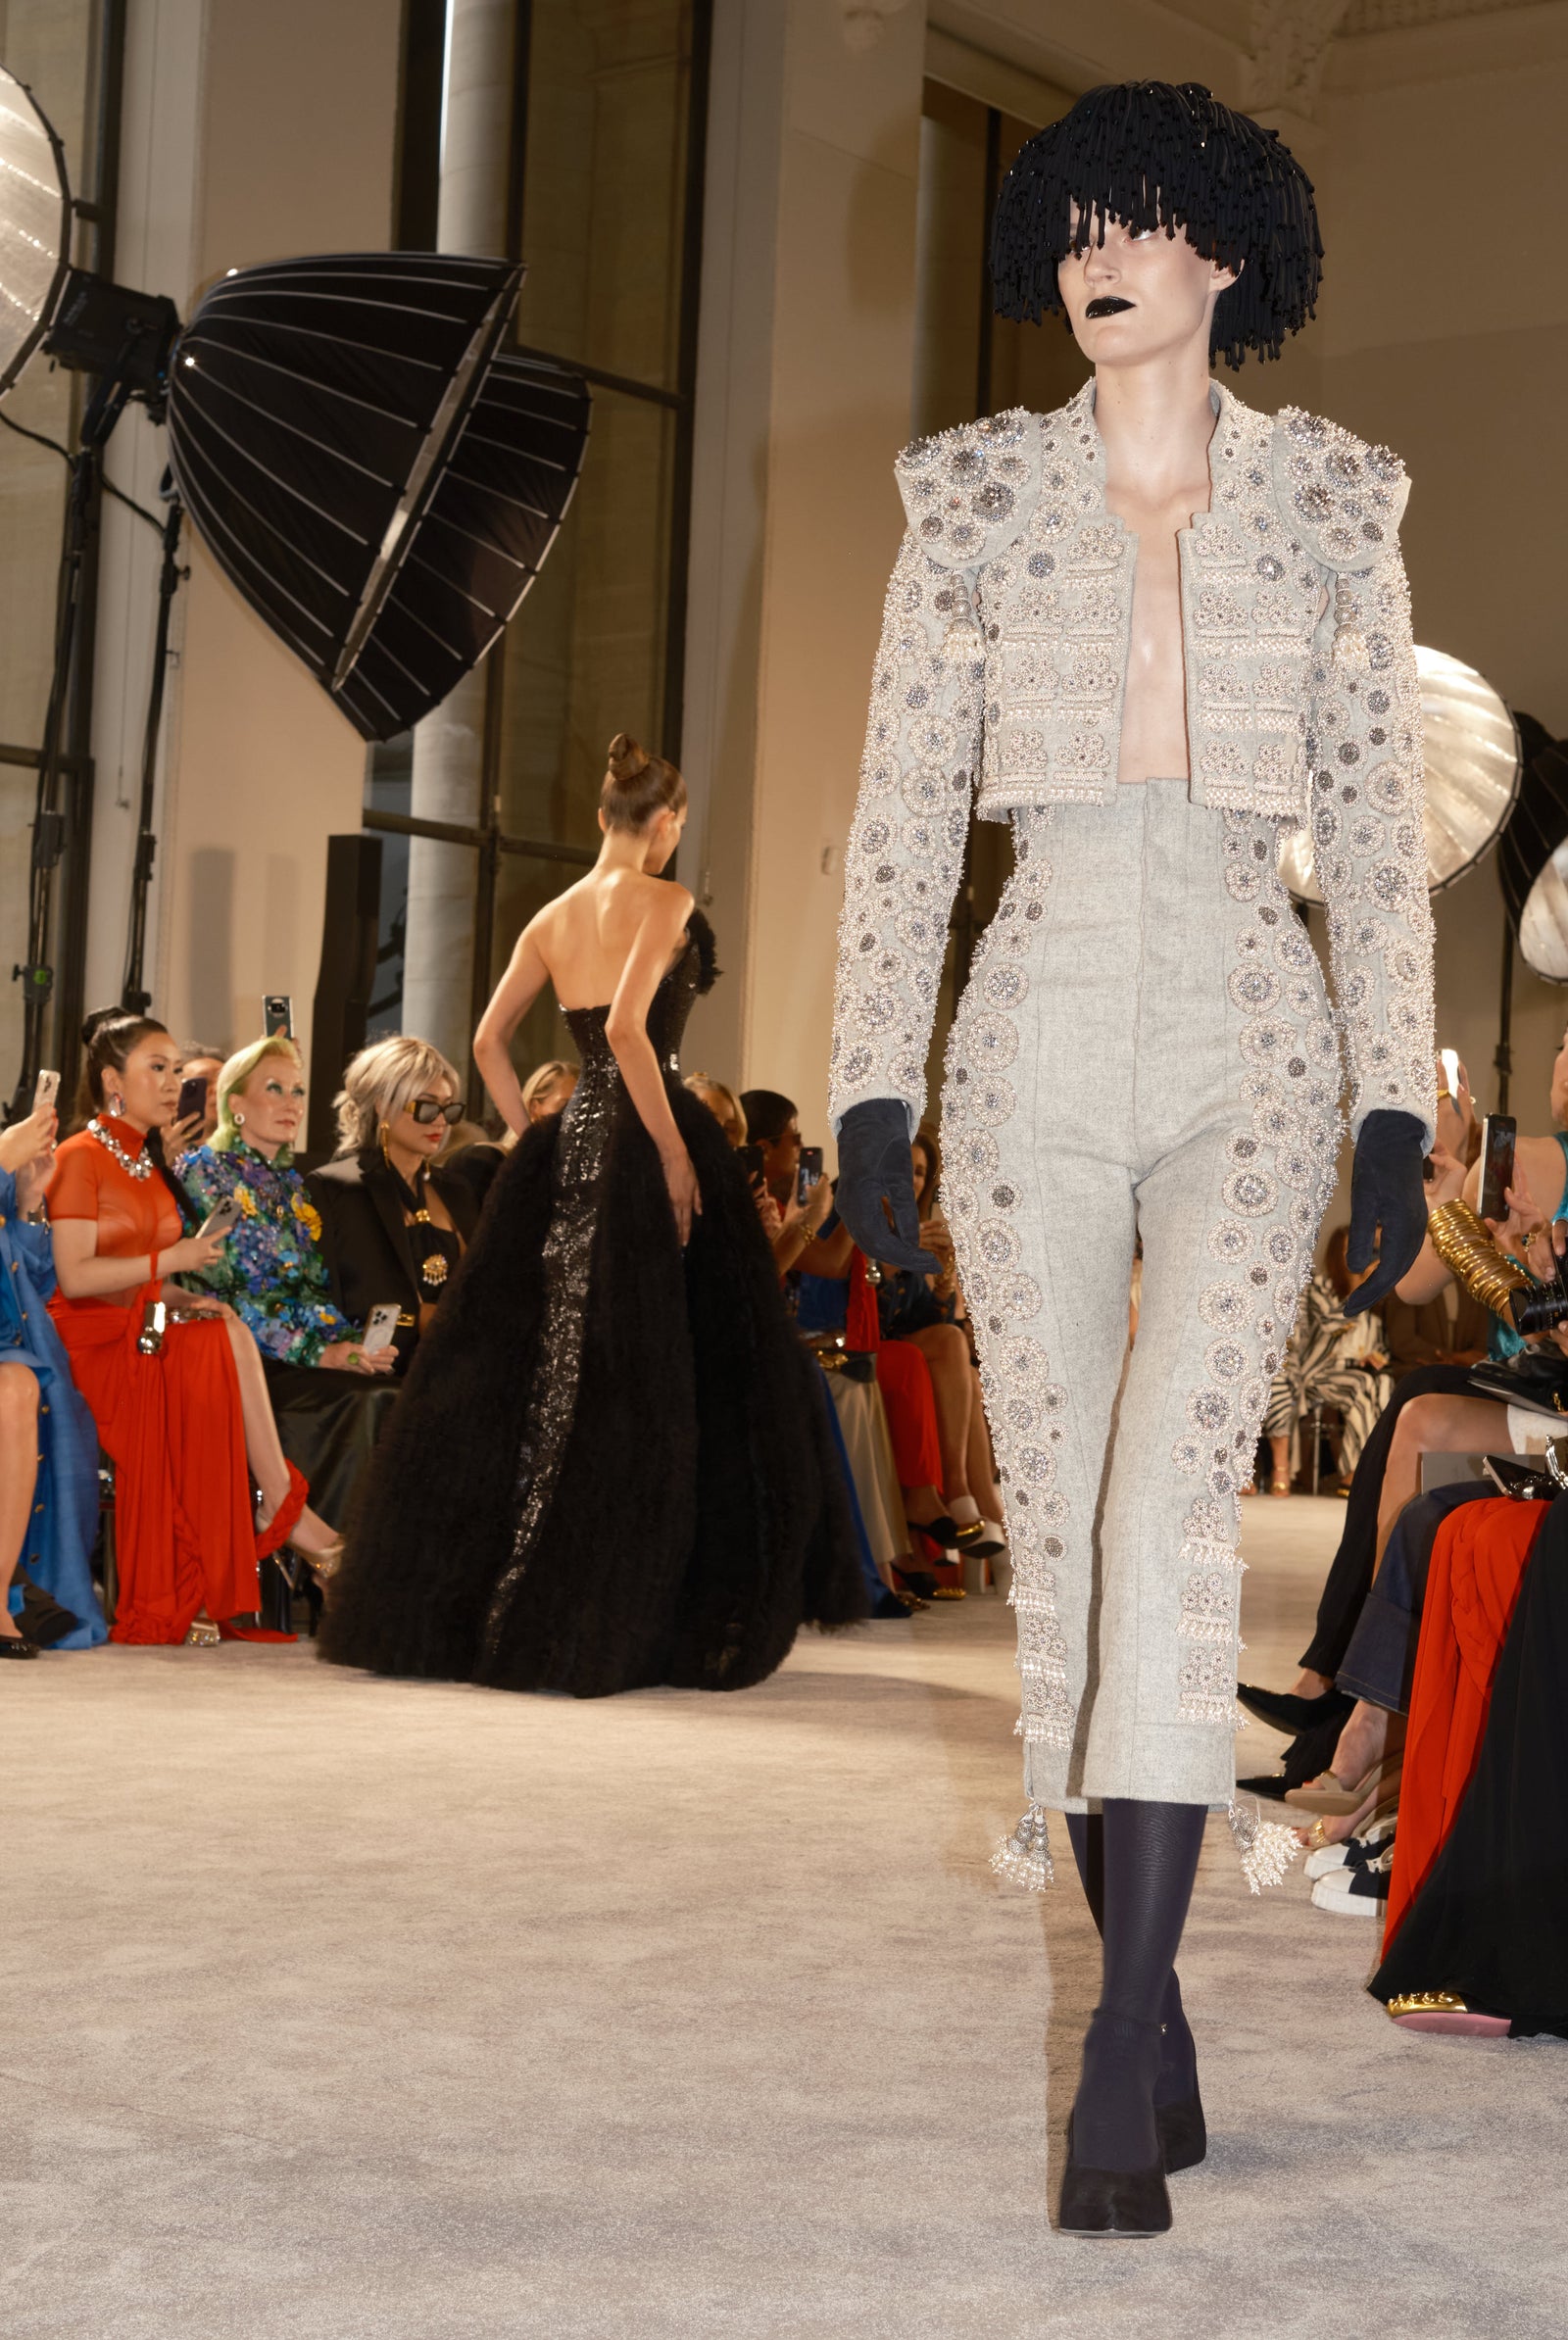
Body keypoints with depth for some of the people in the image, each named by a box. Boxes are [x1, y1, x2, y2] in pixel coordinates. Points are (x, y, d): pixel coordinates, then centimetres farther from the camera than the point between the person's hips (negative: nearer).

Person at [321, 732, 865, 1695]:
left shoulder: (554, 916, 14)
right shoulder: (664, 902, -6)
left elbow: (489, 1042, 12)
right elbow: (629, 1027, -19)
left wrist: (534, 1138, 16)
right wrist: (673, 1150, -16)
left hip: (572, 1146, 7)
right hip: (646, 1142, -7)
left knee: (541, 1371, 12)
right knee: (654, 1385, -2)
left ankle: (452, 1611, 15)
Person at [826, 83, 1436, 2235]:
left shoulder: (1330, 501, 7)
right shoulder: (977, 495, 8)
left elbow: (1376, 825, 6)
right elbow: (906, 811, 5)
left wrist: (1399, 1108, -1)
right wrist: (875, 1090, -3)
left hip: (1251, 1048, -1)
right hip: (1041, 1039, 2)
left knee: (1170, 1512, -18)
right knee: (1061, 1538, 3)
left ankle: (1117, 2062, -14)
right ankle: (1153, 2011, 19)